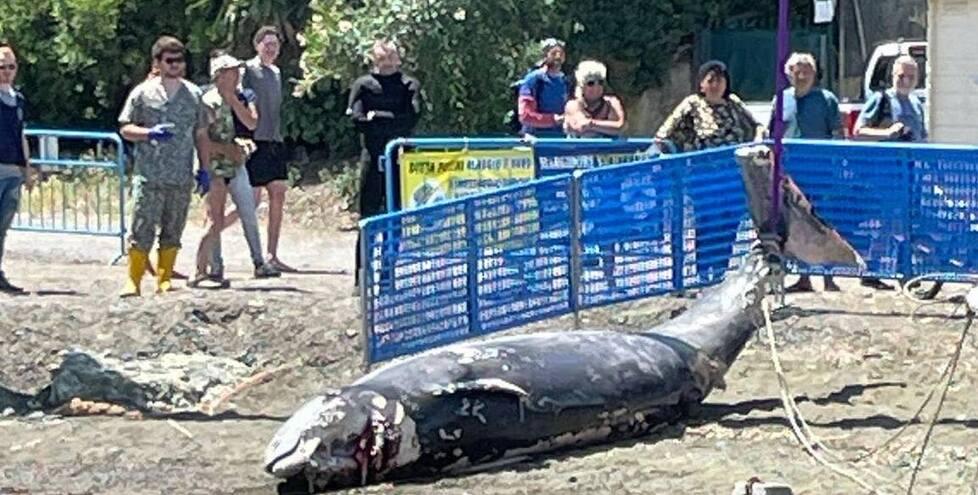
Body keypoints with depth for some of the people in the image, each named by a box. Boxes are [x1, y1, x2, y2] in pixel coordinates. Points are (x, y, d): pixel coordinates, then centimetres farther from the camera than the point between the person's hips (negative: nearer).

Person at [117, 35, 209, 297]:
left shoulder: (194, 94, 12)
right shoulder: (142, 93, 3)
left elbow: (201, 135, 16)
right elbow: (125, 129, 4)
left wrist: (204, 169, 11)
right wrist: (150, 133, -14)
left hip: (182, 177, 3)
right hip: (149, 176, -3)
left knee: (173, 232, 7)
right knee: (142, 229, -7)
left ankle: (164, 280, 15)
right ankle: (133, 281, -2)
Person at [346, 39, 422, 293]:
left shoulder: (409, 85, 9)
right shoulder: (363, 84, 7)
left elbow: (413, 117, -6)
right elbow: (357, 119, -6)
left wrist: (377, 118, -8)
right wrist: (393, 122, -9)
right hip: (374, 158, 0)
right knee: (369, 219, 0)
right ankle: (362, 277, 4)